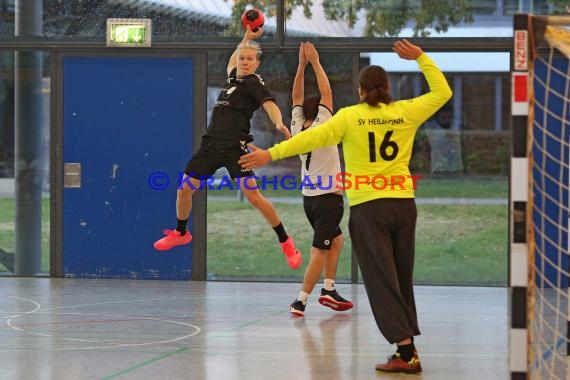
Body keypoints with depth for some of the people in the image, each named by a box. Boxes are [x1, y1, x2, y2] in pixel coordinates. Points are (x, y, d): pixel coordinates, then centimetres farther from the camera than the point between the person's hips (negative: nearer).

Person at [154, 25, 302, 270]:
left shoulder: (254, 83, -4)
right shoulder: (233, 77, 17)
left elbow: (269, 104, -23)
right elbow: (232, 62, 43)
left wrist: (279, 123, -42)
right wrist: (246, 38, 42)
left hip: (235, 147, -7)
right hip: (211, 144, 7)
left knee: (253, 195, -18)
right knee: (184, 189, 7)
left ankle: (286, 242, -6)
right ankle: (180, 233, 32)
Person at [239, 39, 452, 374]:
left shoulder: (350, 116, -3)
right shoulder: (406, 113, 4)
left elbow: (312, 138, -7)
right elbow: (442, 92, 18)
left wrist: (271, 154, -4)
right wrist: (421, 57, 23)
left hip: (368, 207, -3)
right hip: (404, 203, 3)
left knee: (382, 281, -2)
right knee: (403, 279, 14)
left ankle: (406, 352, -10)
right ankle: (409, 347, 15)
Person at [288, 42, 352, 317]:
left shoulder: (298, 129, 3)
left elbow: (297, 97, 11)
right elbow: (326, 93, -14)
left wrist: (302, 64, 6)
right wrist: (314, 62, -10)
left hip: (310, 198, 8)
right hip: (329, 197, -7)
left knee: (336, 240, 23)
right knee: (319, 250, -7)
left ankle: (328, 290, 16)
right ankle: (301, 301, -13)